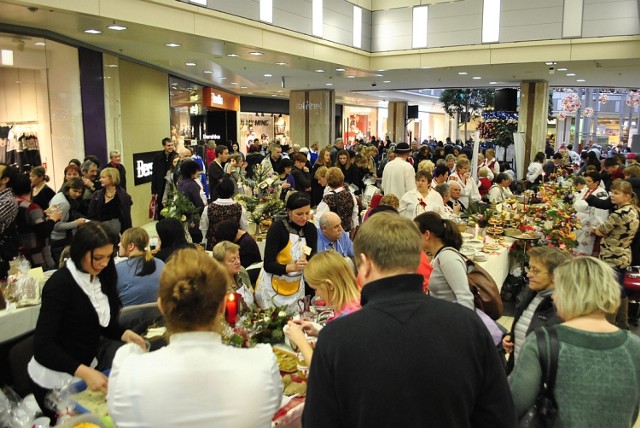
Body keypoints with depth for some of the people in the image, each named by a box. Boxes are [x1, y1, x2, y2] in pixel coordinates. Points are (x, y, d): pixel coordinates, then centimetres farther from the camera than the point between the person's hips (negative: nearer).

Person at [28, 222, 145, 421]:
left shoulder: (99, 277, -3)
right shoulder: (60, 284, -24)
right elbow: (42, 345, -28)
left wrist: (125, 334, -14)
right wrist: (84, 372, -39)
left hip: (86, 369, 7)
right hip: (54, 381, -7)